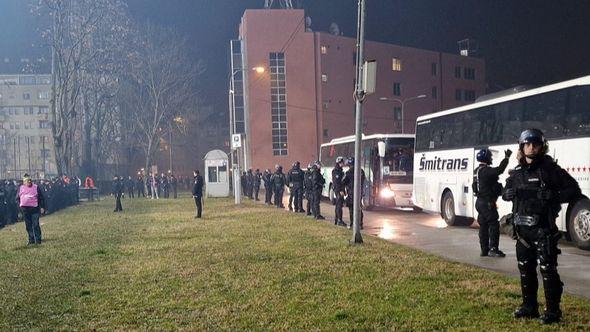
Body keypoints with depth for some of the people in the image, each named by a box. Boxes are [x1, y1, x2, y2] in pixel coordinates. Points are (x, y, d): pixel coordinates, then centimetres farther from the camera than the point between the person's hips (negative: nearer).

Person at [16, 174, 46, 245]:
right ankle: (31, 240, 17)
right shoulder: (21, 188, 10)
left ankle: (38, 240, -3)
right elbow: (17, 198, 19)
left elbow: (41, 198, 6)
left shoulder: (36, 187, 4)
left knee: (35, 225, -7)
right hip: (25, 209, 3)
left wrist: (42, 207, 1)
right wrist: (20, 205, 3)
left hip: (34, 208, -3)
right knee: (28, 226, 8)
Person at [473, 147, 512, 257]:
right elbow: (499, 170, -27)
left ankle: (484, 249, 14)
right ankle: (493, 249, -6)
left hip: (480, 202, 10)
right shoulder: (485, 170, -17)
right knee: (494, 225, -5)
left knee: (484, 226, 11)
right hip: (487, 202, -10)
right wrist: (506, 157, -19)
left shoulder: (477, 171, 14)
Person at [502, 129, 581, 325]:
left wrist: (552, 196, -23)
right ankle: (529, 307, 26)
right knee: (526, 270, 13)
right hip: (522, 229, 6)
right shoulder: (517, 173, 11)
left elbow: (574, 191, -8)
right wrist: (508, 194, -1)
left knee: (548, 270, -3)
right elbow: (506, 193, 23)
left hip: (543, 229, -6)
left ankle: (553, 311, 7)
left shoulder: (550, 169, -7)